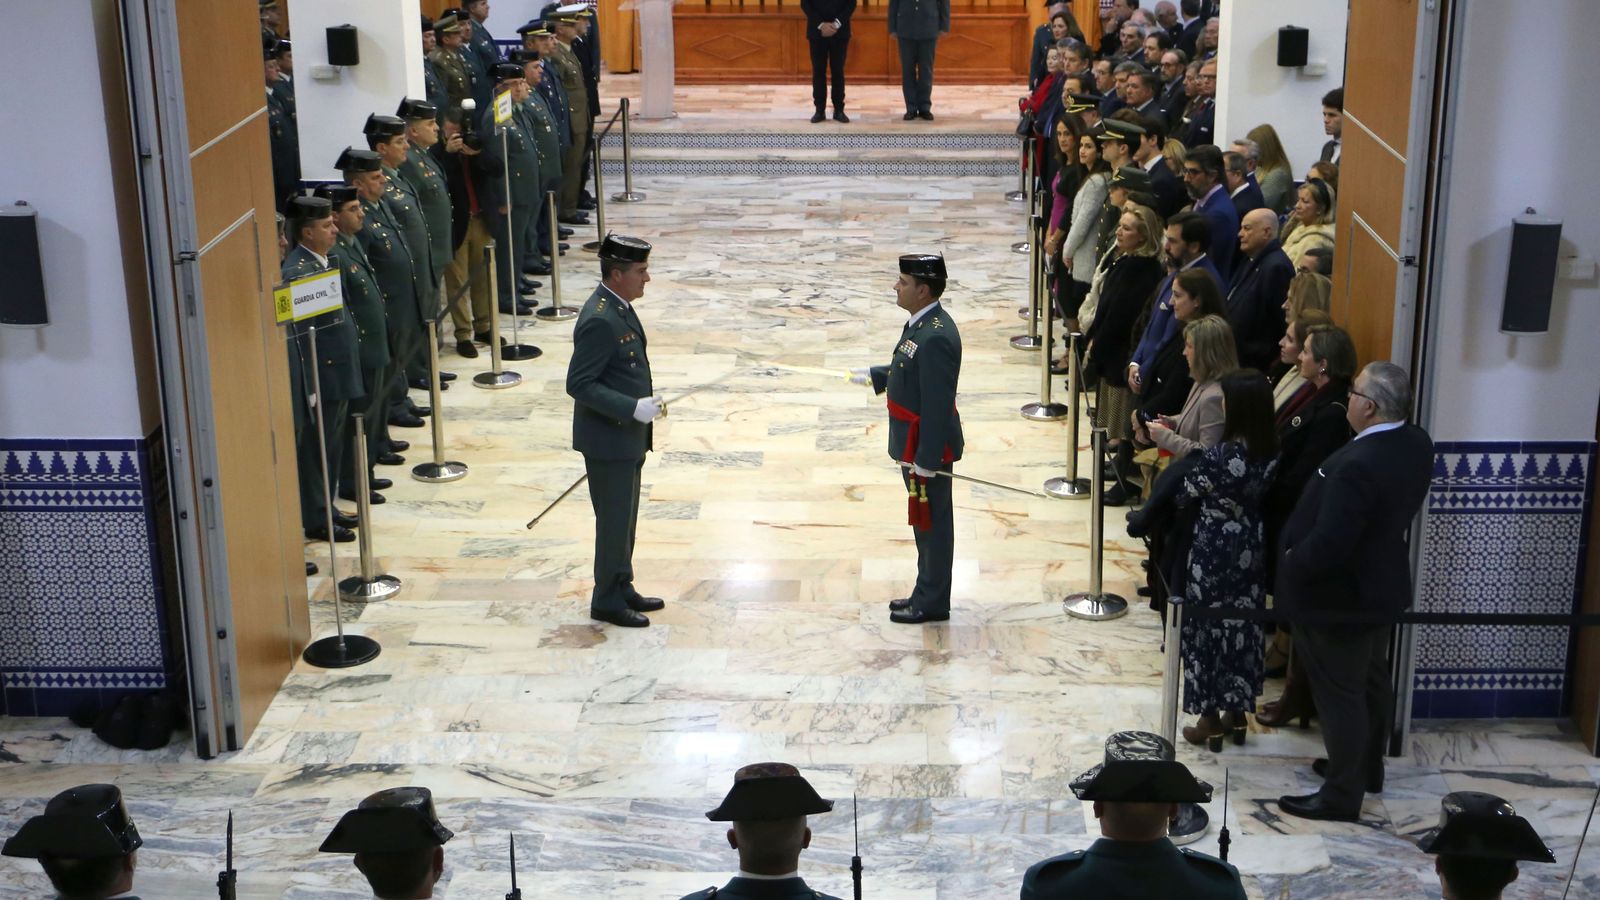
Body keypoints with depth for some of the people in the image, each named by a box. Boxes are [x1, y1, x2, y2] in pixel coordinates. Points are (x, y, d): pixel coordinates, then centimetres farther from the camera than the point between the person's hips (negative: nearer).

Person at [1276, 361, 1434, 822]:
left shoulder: (1358, 465, -34)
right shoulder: (1416, 444, -5)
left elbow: (1327, 544, -32)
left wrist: (1290, 565, -13)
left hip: (1339, 594, -9)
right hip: (1380, 584, 9)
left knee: (1340, 694, 4)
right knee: (1370, 680, 24)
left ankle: (1341, 795, 17)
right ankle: (1367, 767, 41)